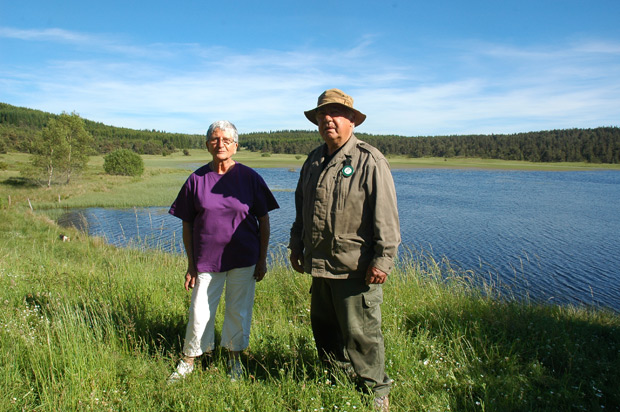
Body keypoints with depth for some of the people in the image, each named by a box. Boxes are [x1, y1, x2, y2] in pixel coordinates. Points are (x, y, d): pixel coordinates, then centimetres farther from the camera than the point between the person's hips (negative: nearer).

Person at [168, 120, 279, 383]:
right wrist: (190, 264, 3)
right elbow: (187, 225, 5)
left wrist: (262, 260, 0)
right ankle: (188, 362, 28)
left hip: (243, 259, 0)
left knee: (239, 310, 11)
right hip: (206, 259, 0)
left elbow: (263, 220, 2)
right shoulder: (197, 179, 0)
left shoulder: (249, 178, -2)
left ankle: (235, 360, 32)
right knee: (200, 312, 5)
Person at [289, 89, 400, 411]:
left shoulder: (369, 160, -9)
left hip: (355, 268, -7)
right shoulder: (313, 160, 13)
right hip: (319, 264, 7)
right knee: (323, 328, 18)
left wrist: (383, 258, -15)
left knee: (360, 333, 3)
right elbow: (301, 207, 21)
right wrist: (296, 245, 19)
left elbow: (386, 215, -12)